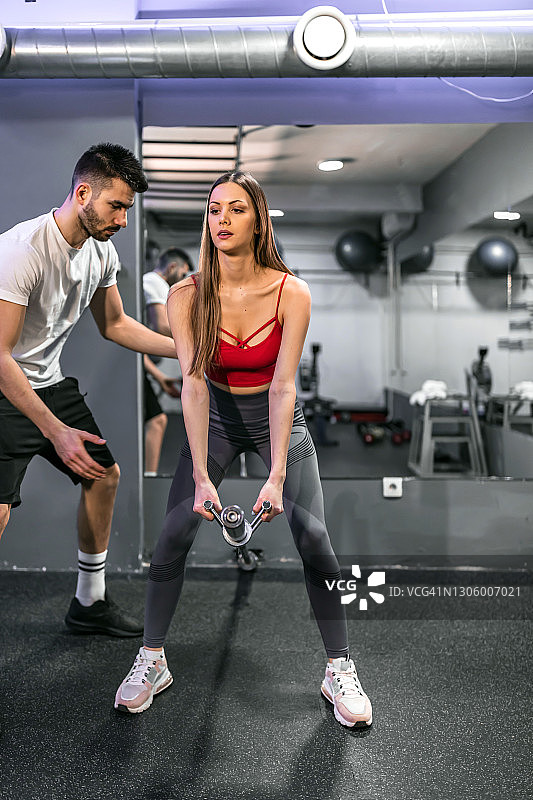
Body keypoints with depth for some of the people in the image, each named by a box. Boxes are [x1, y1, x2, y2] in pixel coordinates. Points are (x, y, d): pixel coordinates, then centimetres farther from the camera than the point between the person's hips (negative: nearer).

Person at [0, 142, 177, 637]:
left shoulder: (102, 252, -2)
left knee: (104, 474, 12)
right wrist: (56, 430, -30)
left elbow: (114, 325, 14)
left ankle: (89, 604, 27)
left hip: (50, 383, 9)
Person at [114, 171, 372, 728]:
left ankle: (339, 670, 4)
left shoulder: (291, 294, -21)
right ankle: (151, 660, 10)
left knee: (312, 535, -14)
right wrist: (202, 476, -35)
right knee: (174, 531, -10)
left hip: (276, 418, -1)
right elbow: (193, 384, -25)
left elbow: (283, 387, -26)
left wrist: (276, 478, -35)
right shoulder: (186, 296, -18)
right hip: (215, 417, 1)